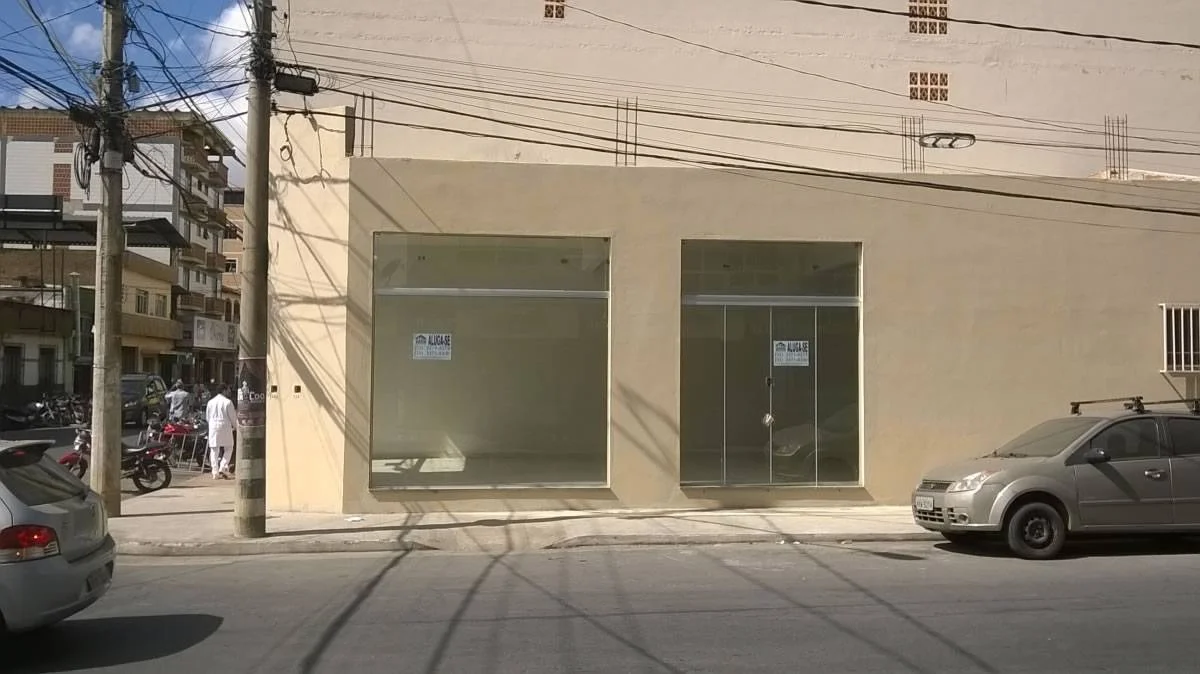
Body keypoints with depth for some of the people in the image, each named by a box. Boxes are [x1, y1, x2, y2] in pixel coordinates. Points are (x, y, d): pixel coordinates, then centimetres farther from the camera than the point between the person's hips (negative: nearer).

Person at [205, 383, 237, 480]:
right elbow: (232, 417, -4)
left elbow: (207, 417, 13)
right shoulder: (228, 402, -8)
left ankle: (215, 472, 6)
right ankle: (223, 468, -7)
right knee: (228, 448, 8)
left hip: (213, 427, 4)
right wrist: (235, 426, 14)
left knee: (214, 449, 8)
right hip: (225, 427, -4)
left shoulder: (211, 402, 7)